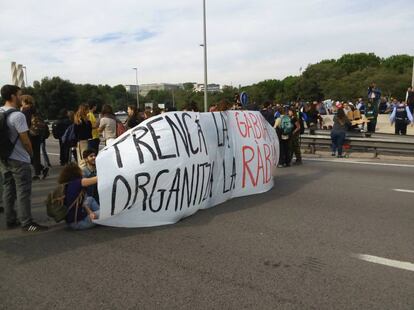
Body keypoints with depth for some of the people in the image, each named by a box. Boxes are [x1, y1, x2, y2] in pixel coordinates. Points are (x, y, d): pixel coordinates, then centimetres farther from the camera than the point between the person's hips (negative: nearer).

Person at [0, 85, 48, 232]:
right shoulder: (18, 115, -19)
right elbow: (25, 140, -17)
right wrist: (31, 153, 1)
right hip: (19, 160, -8)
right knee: (23, 192, -2)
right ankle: (26, 223, 2)